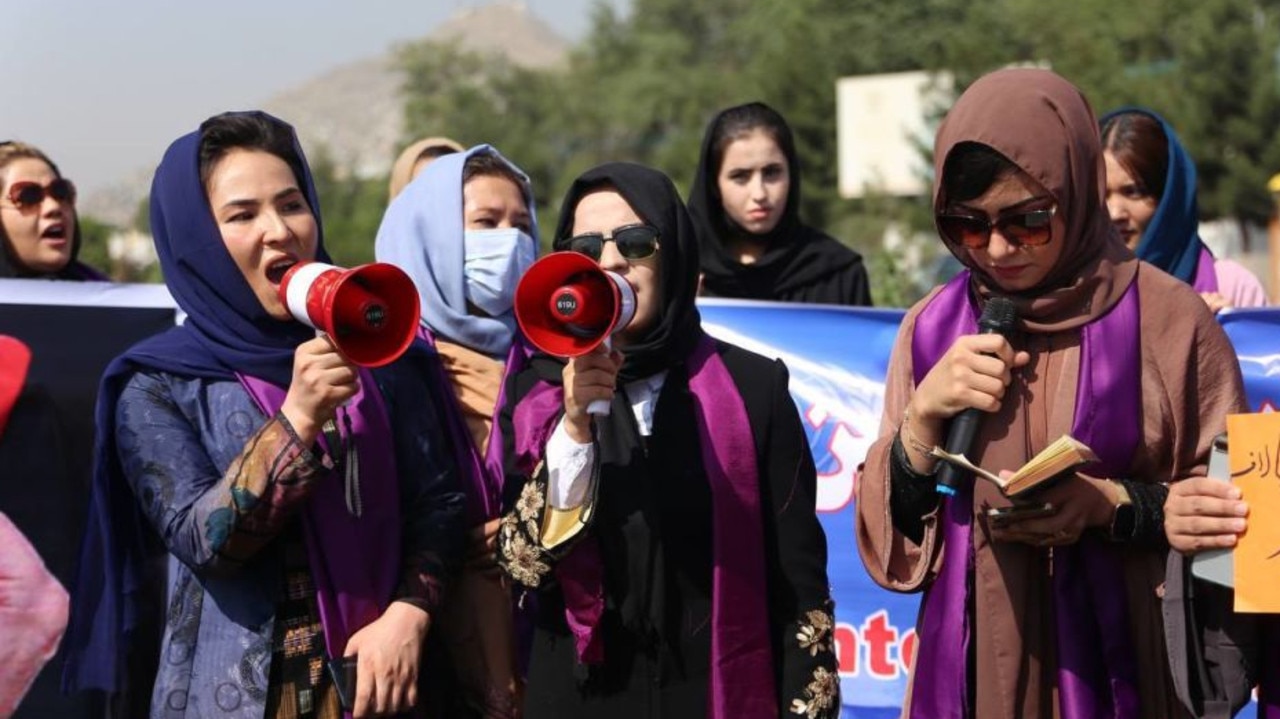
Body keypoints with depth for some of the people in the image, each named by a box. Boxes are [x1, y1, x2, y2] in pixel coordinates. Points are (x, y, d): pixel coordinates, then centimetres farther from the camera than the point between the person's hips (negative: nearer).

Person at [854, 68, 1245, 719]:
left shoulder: (1168, 320, -9)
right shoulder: (933, 327, 1)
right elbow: (888, 532, 2)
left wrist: (1114, 505, -19)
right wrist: (924, 415, -14)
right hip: (968, 665, 3)